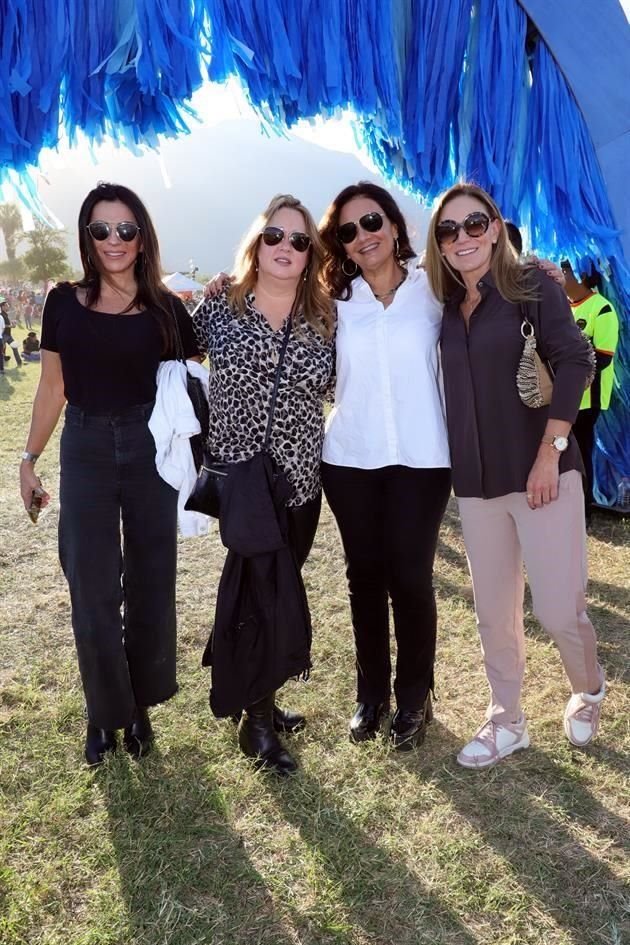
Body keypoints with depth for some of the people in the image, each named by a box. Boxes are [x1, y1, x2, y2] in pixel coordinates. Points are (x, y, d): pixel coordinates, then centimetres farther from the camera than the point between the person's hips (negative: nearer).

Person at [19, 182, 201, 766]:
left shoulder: (165, 309, 0)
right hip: (85, 452, 0)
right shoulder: (64, 302, 1)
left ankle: (140, 706, 28)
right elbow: (52, 387, 8)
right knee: (92, 589, 3)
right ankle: (104, 713, 22)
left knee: (150, 583, 9)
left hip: (150, 450, 0)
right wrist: (29, 458, 8)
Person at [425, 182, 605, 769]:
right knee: (494, 613, 11)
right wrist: (458, 467, 3)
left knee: (559, 610, -2)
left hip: (542, 473, -4)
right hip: (476, 484, 5)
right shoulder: (446, 308, 11)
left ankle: (589, 690, 30)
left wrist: (551, 451, -17)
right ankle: (506, 721, 29)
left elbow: (573, 361, -11)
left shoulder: (531, 287, -2)